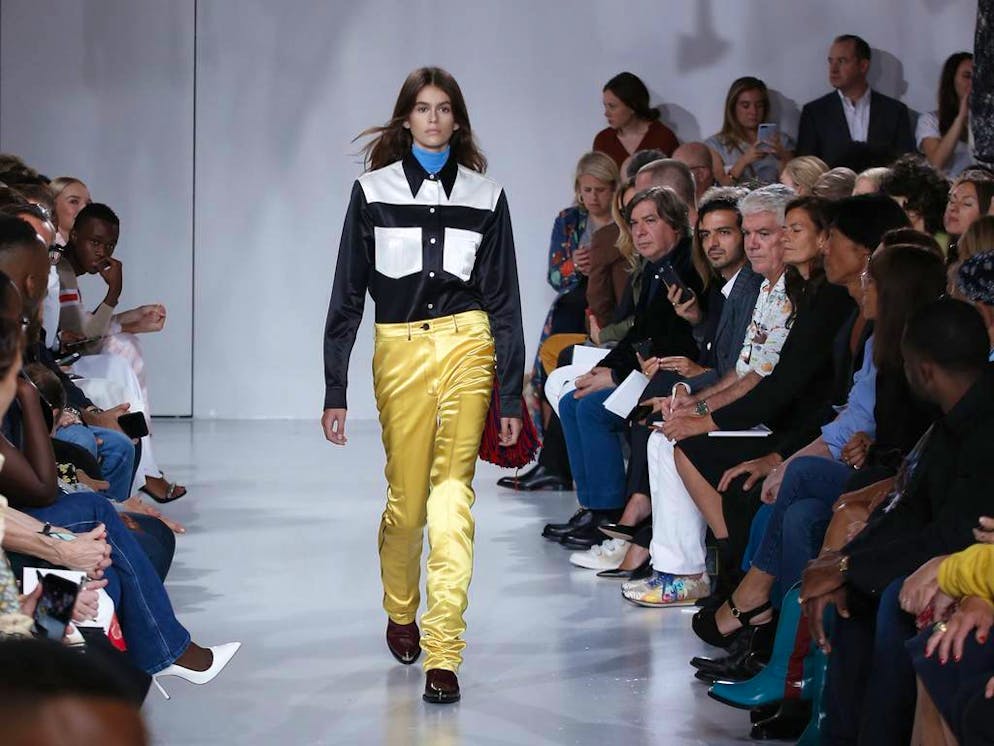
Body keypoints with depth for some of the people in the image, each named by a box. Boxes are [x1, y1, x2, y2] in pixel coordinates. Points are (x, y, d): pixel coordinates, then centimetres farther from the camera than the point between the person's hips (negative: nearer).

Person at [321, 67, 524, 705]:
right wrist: (335, 392, 0)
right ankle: (401, 610, 34)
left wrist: (511, 395, 5)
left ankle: (442, 651, -11)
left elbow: (504, 299, 9)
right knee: (407, 495, 4)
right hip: (399, 350, 0)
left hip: (466, 347, 0)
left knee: (452, 490, -10)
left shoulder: (486, 196, 8)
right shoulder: (373, 191, 5)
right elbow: (347, 295, 5)